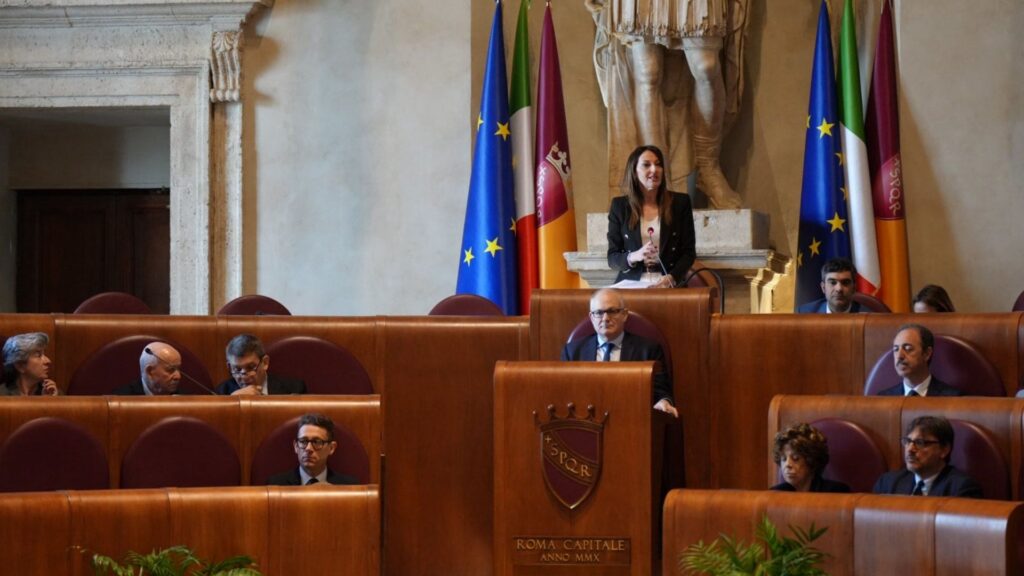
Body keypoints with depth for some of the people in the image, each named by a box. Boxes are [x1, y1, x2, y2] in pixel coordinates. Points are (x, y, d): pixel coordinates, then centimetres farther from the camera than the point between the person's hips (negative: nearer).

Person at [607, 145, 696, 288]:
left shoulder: (680, 202, 6)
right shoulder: (619, 206, 6)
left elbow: (689, 252, 5)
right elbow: (612, 258, 7)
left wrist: (671, 278, -13)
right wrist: (634, 257, -14)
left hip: (670, 286, 0)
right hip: (630, 287, 1)